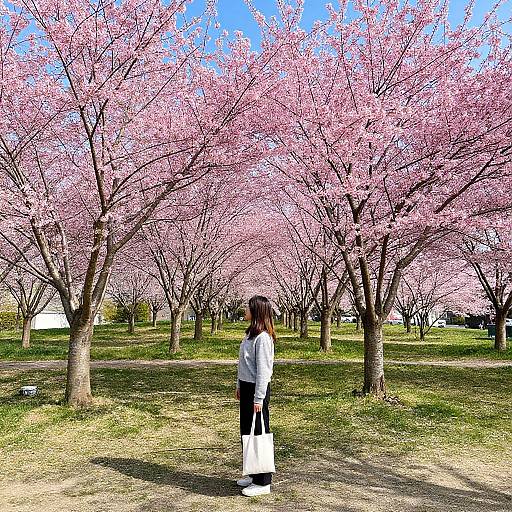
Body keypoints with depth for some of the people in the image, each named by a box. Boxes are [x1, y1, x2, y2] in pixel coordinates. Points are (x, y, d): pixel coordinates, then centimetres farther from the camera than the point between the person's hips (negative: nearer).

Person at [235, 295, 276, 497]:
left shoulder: (263, 337, -20)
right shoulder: (250, 333, 9)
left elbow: (263, 370, -21)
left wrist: (258, 398, -19)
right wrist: (239, 386, 19)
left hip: (257, 389, -10)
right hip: (246, 387, 10)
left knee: (259, 433, 2)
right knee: (246, 432, 18)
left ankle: (263, 482, 17)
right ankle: (253, 474, 34)